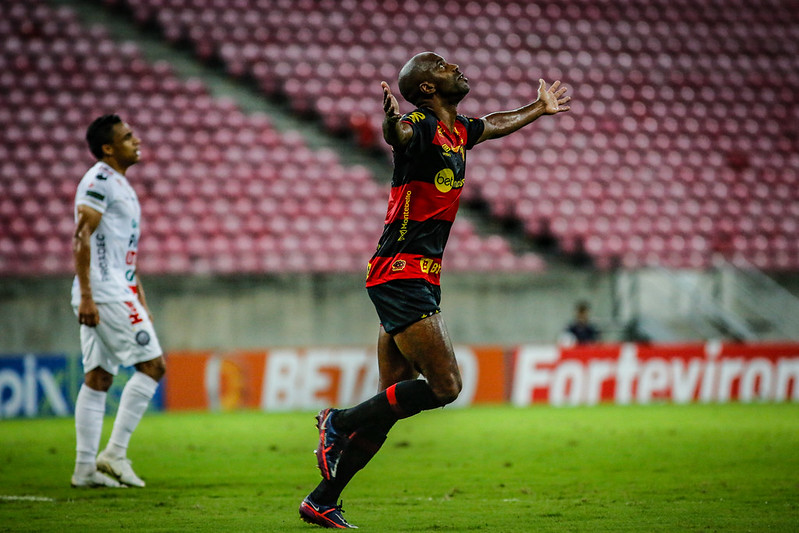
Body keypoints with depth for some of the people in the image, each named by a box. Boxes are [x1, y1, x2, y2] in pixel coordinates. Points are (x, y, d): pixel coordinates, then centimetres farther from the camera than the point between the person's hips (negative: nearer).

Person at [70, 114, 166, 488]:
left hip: (117, 292, 10)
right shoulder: (99, 180, -10)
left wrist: (140, 301, 24)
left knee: (98, 379, 7)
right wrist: (86, 296, -22)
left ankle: (85, 468, 7)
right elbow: (81, 239, -17)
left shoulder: (120, 184, 21)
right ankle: (115, 452, -9)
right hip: (103, 293, -10)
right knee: (152, 364, -9)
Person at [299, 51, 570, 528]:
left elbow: (493, 125, 38)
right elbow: (399, 133, -37)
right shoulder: (423, 126, -12)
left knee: (390, 407, 7)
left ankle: (322, 503, 10)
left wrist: (540, 108, 52)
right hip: (401, 274, -9)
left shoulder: (458, 130, 15)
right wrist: (393, 121, -60)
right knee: (445, 386, -14)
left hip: (420, 281, 9)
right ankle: (339, 423, -4)